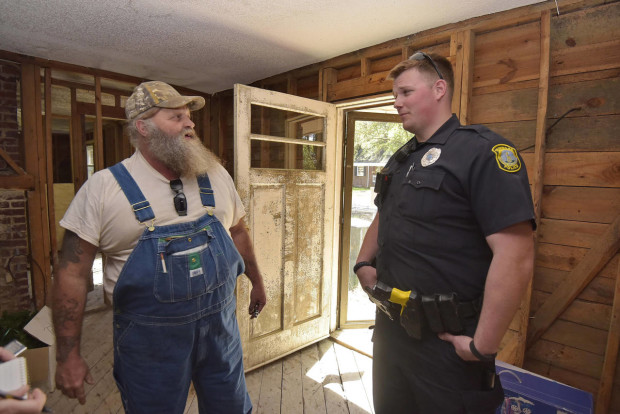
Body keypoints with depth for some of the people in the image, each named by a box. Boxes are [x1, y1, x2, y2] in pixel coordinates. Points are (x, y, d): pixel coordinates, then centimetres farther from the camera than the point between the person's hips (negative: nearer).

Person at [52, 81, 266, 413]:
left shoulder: (215, 176, -1)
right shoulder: (104, 187, -11)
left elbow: (237, 232, 11)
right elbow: (72, 272, -9)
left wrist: (257, 283, 17)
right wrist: (68, 356, -7)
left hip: (221, 325, 3)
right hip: (150, 340, -2)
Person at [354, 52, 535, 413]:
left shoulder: (482, 151, -17)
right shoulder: (401, 160, 9)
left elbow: (515, 257, -24)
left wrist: (482, 346, -20)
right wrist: (364, 263, 6)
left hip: (447, 343, -7)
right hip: (390, 328, 8)